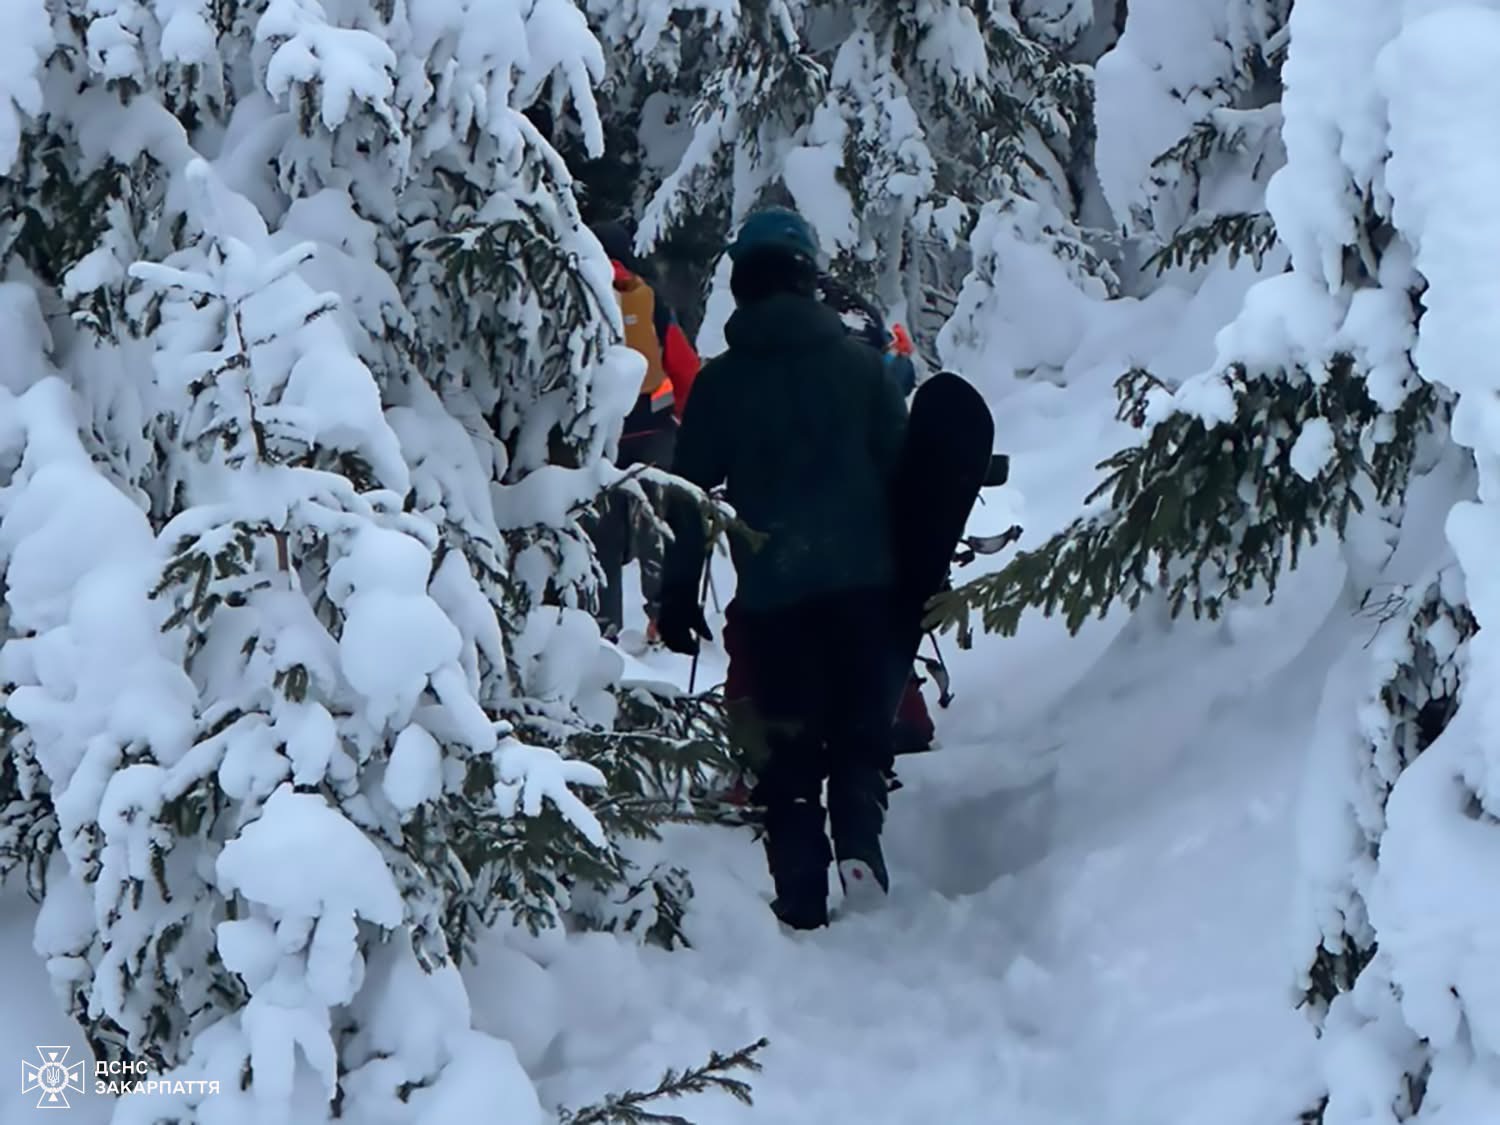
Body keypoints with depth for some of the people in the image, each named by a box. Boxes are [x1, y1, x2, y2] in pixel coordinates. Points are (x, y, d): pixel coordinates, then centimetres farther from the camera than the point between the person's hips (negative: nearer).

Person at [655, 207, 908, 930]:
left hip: (771, 589, 0)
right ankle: (859, 837, -14)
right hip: (862, 576, 0)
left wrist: (678, 593, 8)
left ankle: (802, 896, 0)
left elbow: (690, 493, 1)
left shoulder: (719, 383, 1)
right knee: (862, 722, 11)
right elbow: (902, 466, 5)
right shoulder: (859, 362, 3)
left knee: (788, 740, 7)